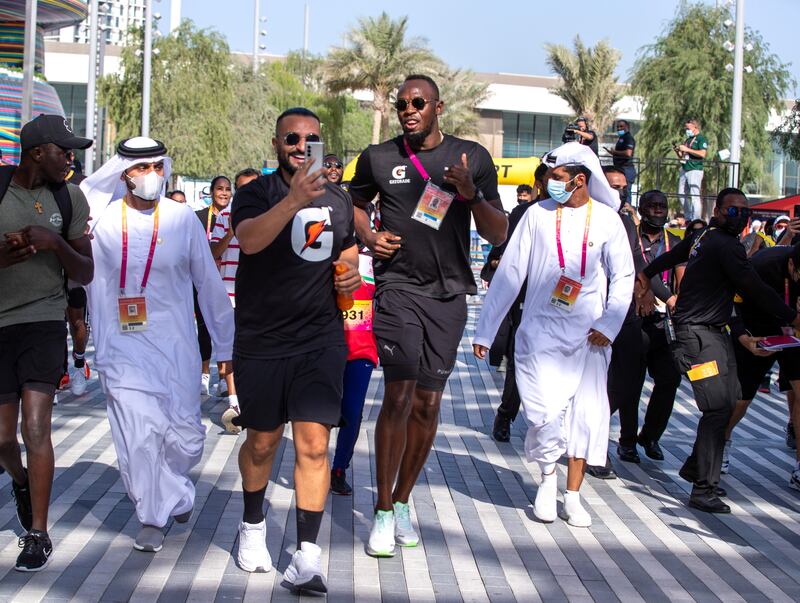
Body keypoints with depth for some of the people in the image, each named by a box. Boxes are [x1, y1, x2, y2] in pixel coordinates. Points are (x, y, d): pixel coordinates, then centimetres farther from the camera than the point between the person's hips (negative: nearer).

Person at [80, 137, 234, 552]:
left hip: (176, 347, 1)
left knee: (185, 436, 3)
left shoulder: (182, 219, 2)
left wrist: (227, 345, 12)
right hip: (122, 349, -1)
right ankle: (152, 518, 13)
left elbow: (209, 285, 8)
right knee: (138, 434, -7)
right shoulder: (100, 217, 1)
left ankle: (172, 488, 36)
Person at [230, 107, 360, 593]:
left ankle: (308, 555, -7)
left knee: (314, 442, -10)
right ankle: (253, 525, 37)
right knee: (262, 442, 12)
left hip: (320, 339, 2)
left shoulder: (340, 198, 10)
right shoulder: (257, 193, -4)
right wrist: (295, 199, -40)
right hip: (261, 341, -2)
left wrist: (352, 271, 3)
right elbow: (249, 240, -26)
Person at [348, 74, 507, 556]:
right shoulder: (379, 158, 4)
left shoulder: (472, 158, 3)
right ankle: (384, 513, -5)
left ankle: (402, 502, 24)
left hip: (449, 293, 2)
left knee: (428, 404, 7)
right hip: (398, 286, -2)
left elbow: (498, 235, 3)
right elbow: (355, 202, 24)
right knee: (400, 395, -16)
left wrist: (472, 194, -15)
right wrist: (369, 236, 3)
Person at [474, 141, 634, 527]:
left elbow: (623, 277, 7)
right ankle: (548, 477, 16)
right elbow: (509, 273, 1)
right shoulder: (538, 214, -1)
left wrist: (608, 326, -5)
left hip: (588, 335, 1)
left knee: (586, 413, 3)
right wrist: (485, 331, -1)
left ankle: (573, 497, 17)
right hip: (541, 331, -1)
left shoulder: (606, 220, 0)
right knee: (546, 409, -13)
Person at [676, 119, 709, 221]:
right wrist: (678, 151, 4)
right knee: (682, 195, 8)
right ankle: (689, 218, 17)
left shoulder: (701, 139, -5)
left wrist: (687, 149, -18)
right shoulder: (687, 140, 20)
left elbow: (702, 154, -19)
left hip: (695, 170, -9)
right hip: (684, 170, 9)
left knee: (695, 196, -11)